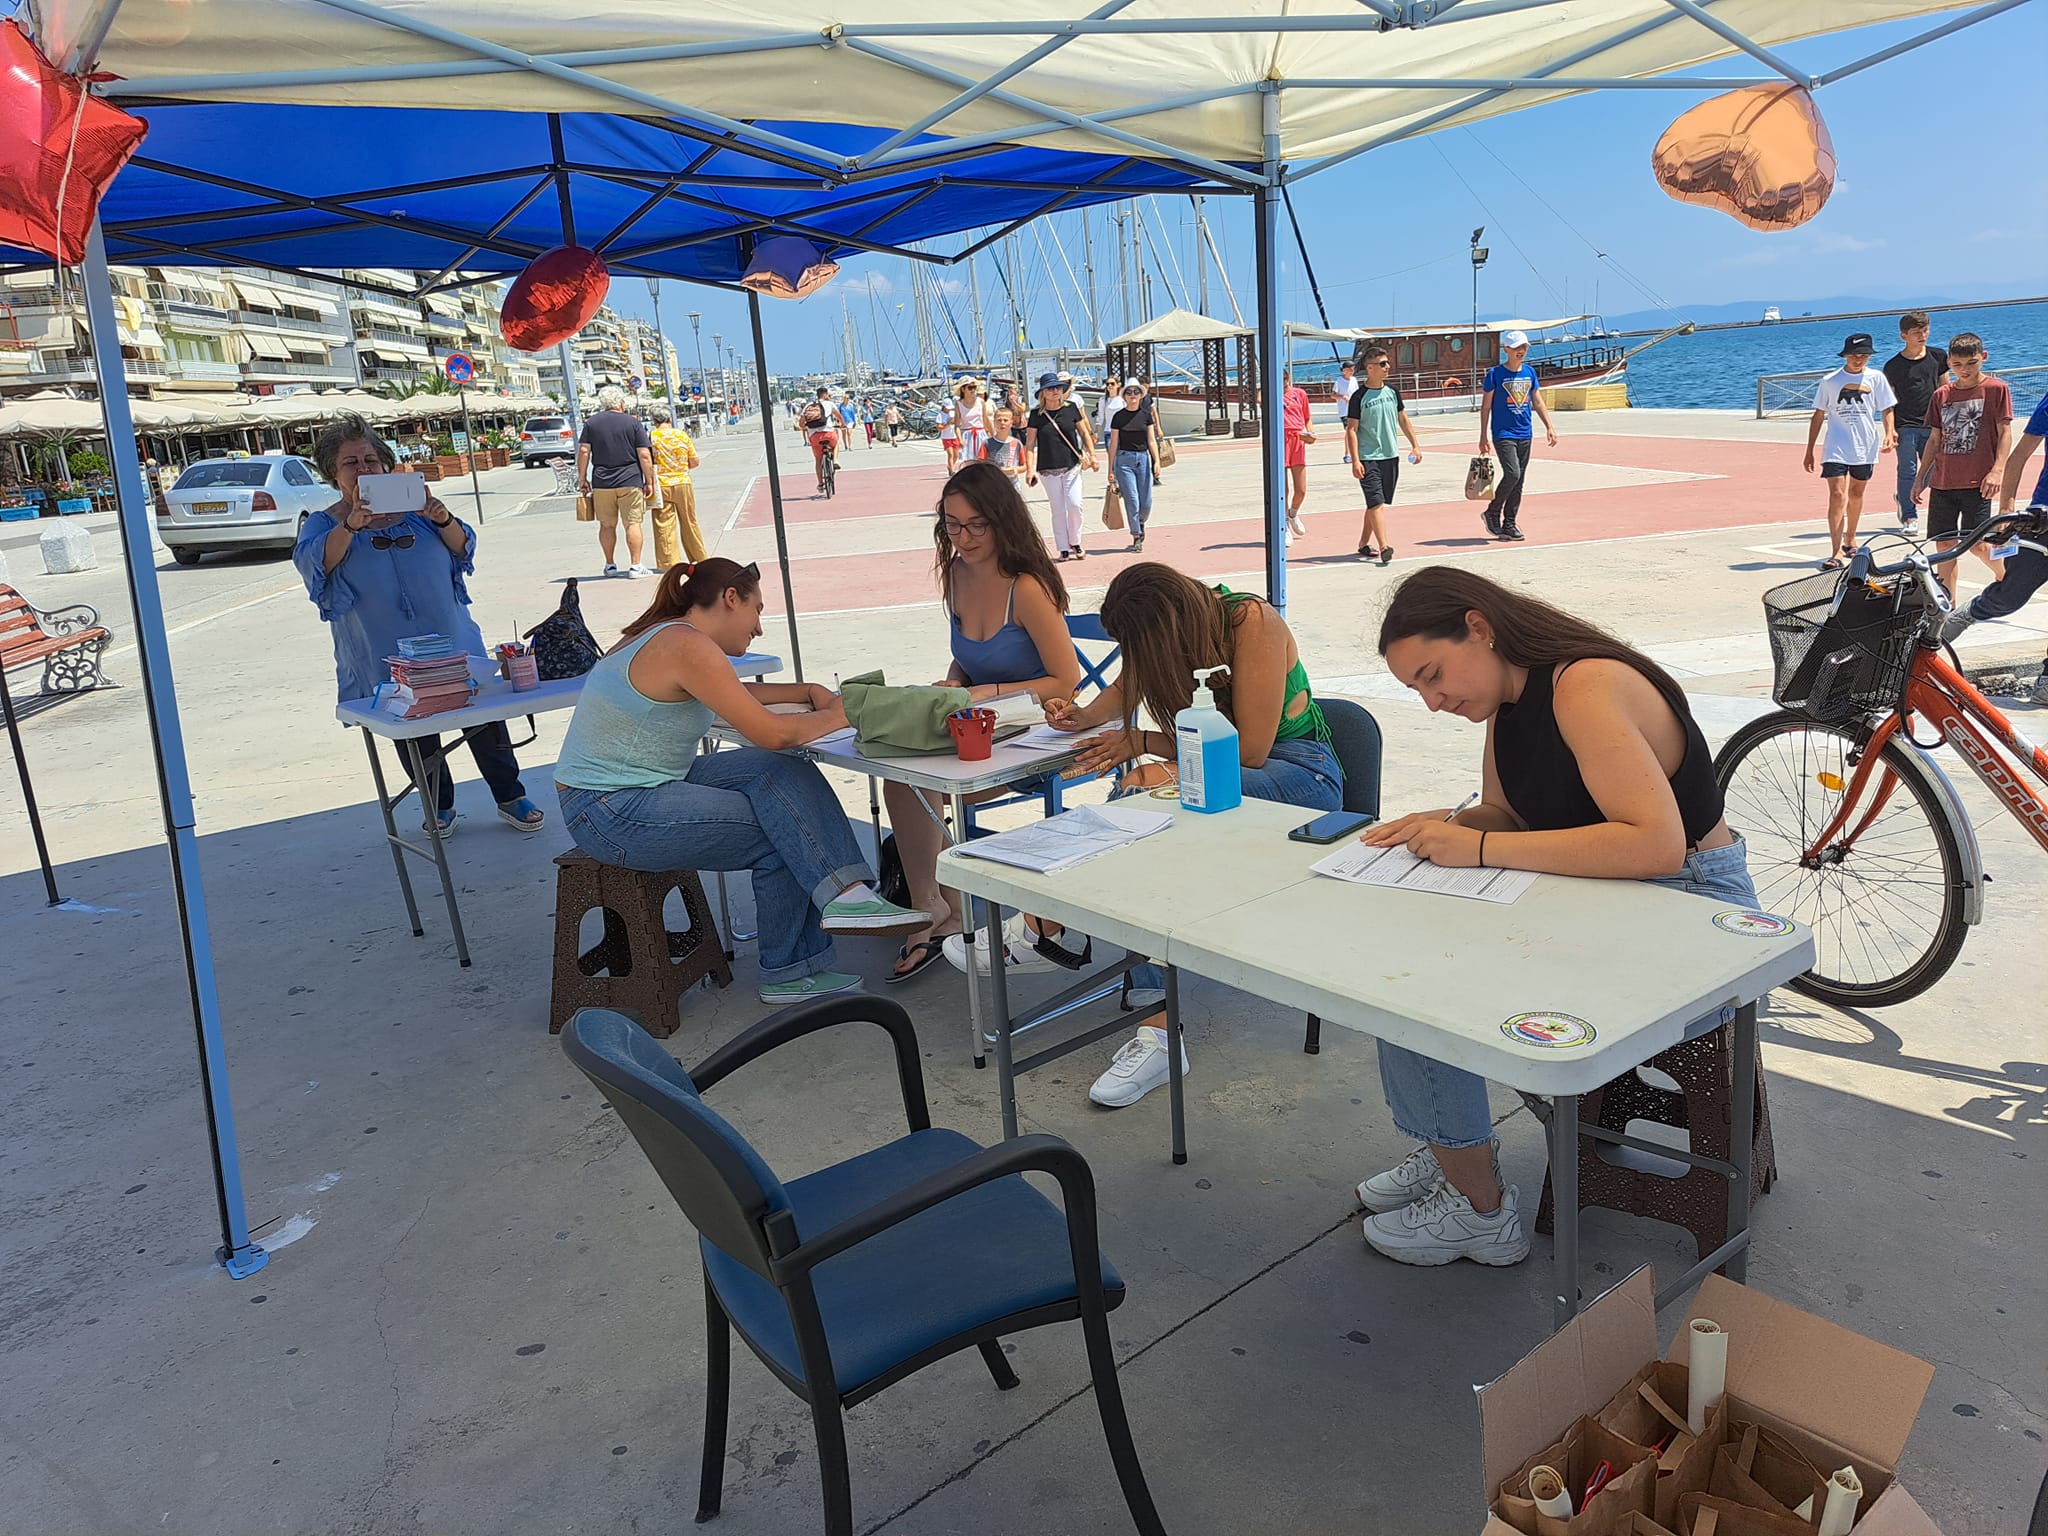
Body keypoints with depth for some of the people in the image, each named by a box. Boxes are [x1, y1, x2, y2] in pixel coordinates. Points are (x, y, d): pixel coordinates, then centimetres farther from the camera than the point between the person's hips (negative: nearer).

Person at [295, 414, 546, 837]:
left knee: (484, 716, 1)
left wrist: (442, 520, -19)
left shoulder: (412, 506, 10)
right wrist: (352, 525, -33)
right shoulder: (324, 524, 4)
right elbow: (314, 564, -17)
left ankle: (510, 799, 13)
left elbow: (463, 546, 2)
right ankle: (439, 807, 22)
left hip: (451, 642, 2)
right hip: (386, 658, -1)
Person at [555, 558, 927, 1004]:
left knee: (782, 774, -4)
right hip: (610, 815, -10)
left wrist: (809, 692, 18)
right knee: (781, 834, -8)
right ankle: (787, 973, 4)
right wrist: (834, 716, -5)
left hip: (642, 784, 10)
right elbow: (772, 734, -22)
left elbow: (733, 694, 29)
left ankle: (843, 892, -8)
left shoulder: (666, 634, 11)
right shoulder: (688, 646, -20)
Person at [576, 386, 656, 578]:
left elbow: (583, 451, 2)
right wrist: (649, 482, 1)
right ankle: (635, 565, -3)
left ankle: (610, 565, 18)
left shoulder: (591, 423, 5)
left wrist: (582, 478, 8)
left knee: (607, 525, 11)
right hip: (630, 482, -2)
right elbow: (644, 455, -4)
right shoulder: (633, 423, 0)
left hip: (601, 483, 2)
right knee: (633, 523, 0)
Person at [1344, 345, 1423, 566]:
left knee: (1377, 503, 10)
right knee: (1376, 502, -13)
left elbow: (1403, 419, 18)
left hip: (1390, 456, 6)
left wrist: (1415, 445, 12)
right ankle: (1384, 548, -18)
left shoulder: (1392, 391, 9)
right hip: (1368, 458, -6)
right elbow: (1351, 429, -8)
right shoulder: (1359, 396, -8)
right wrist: (1355, 461, -15)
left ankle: (1364, 544, 21)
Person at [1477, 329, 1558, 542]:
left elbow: (1538, 402, 17)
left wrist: (1549, 426, 9)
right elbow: (1485, 406, -2)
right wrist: (1483, 437, -4)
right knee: (1512, 474, -19)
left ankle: (1509, 525, 13)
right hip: (1503, 434, -5)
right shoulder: (1495, 373, -5)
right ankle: (1492, 513, 1)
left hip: (1525, 435, 5)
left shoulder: (1530, 372, 10)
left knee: (1519, 481, 5)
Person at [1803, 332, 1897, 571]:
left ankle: (1849, 540, 35)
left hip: (1865, 448, 2)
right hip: (1836, 449, -2)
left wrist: (1888, 434, -10)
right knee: (1837, 495, -13)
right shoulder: (1830, 381, 1)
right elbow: (1819, 416, 6)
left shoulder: (1876, 378, 4)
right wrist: (1809, 451, 6)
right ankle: (1836, 553, -19)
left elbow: (1887, 409, 9)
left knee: (1856, 494, 14)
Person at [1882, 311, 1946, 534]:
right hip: (1905, 426, -3)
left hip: (1932, 425, 3)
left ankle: (1903, 497, 30)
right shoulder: (1894, 365, -3)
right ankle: (1909, 517, 6)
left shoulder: (1938, 357, 7)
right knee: (1907, 471, -3)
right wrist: (1890, 430, -10)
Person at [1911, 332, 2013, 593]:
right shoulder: (1941, 394, 11)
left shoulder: (1996, 389, 0)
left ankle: (2004, 574, 22)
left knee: (1975, 544, -8)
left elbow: (2005, 433, -2)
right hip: (1942, 483, 4)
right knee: (1944, 544, 3)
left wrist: (1996, 471, -13)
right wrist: (1920, 478, 14)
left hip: (1976, 483, -4)